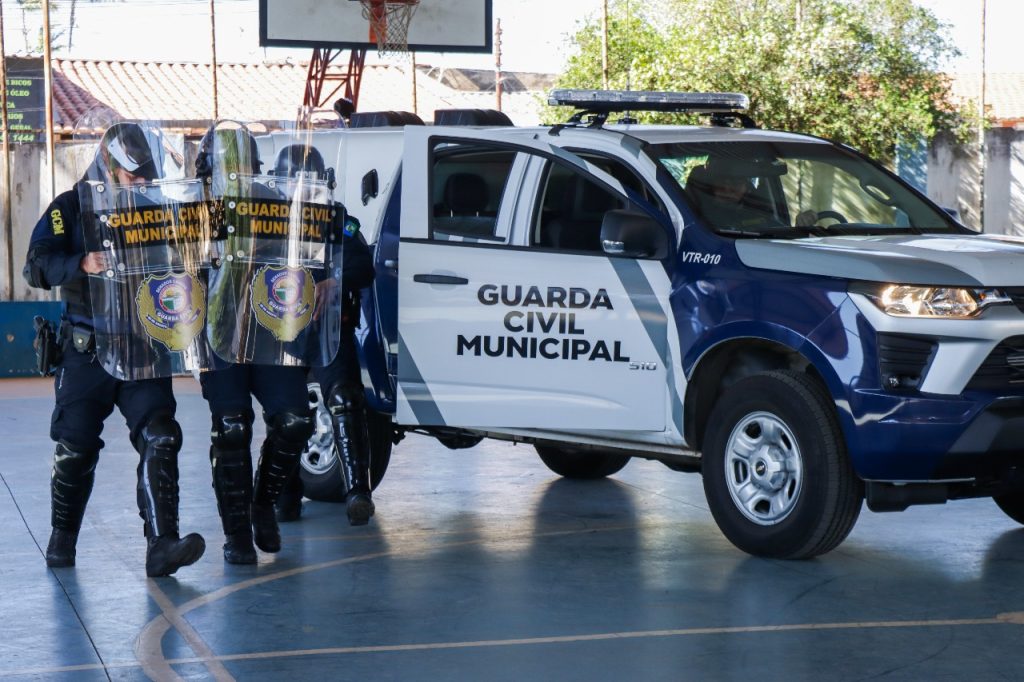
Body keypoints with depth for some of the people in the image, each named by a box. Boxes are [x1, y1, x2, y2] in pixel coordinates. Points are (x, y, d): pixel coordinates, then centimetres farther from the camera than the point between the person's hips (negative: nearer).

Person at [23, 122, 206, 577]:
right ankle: (62, 538, 26)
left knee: (160, 439, -13)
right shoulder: (70, 208, -1)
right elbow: (37, 266, -14)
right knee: (75, 447, 5)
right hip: (87, 351, -2)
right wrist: (82, 264, -33)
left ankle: (161, 547, -18)